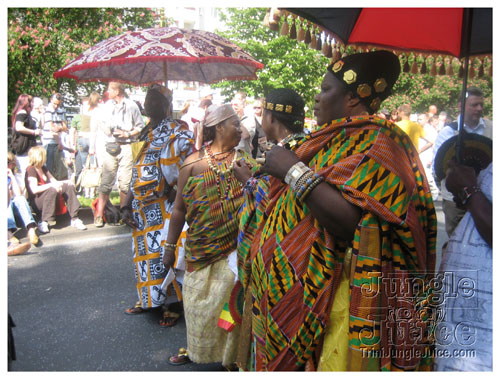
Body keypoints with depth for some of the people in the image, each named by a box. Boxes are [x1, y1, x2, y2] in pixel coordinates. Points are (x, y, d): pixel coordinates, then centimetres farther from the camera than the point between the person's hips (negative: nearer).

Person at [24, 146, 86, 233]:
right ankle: (43, 222, -29)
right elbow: (34, 190, -26)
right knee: (52, 190, -36)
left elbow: (54, 181, 12)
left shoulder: (43, 168, 15)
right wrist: (51, 185, -29)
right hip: (36, 202, -9)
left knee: (69, 186, -5)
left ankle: (74, 219, -10)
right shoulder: (31, 170, -13)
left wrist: (65, 182, -6)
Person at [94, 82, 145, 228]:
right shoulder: (108, 105, 13)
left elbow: (140, 128, 3)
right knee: (106, 181, -2)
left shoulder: (131, 106, 1)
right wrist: (107, 130, 3)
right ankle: (99, 214, 2)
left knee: (125, 182, 1)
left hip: (126, 148, -2)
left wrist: (127, 134, -9)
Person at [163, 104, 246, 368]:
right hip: (200, 250, 1)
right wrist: (170, 247, 5)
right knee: (198, 301, 14)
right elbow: (180, 209, 3)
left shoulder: (244, 161, 0)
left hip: (235, 247, 0)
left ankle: (230, 354, 29)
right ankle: (196, 348, 39)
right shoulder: (193, 163, -2)